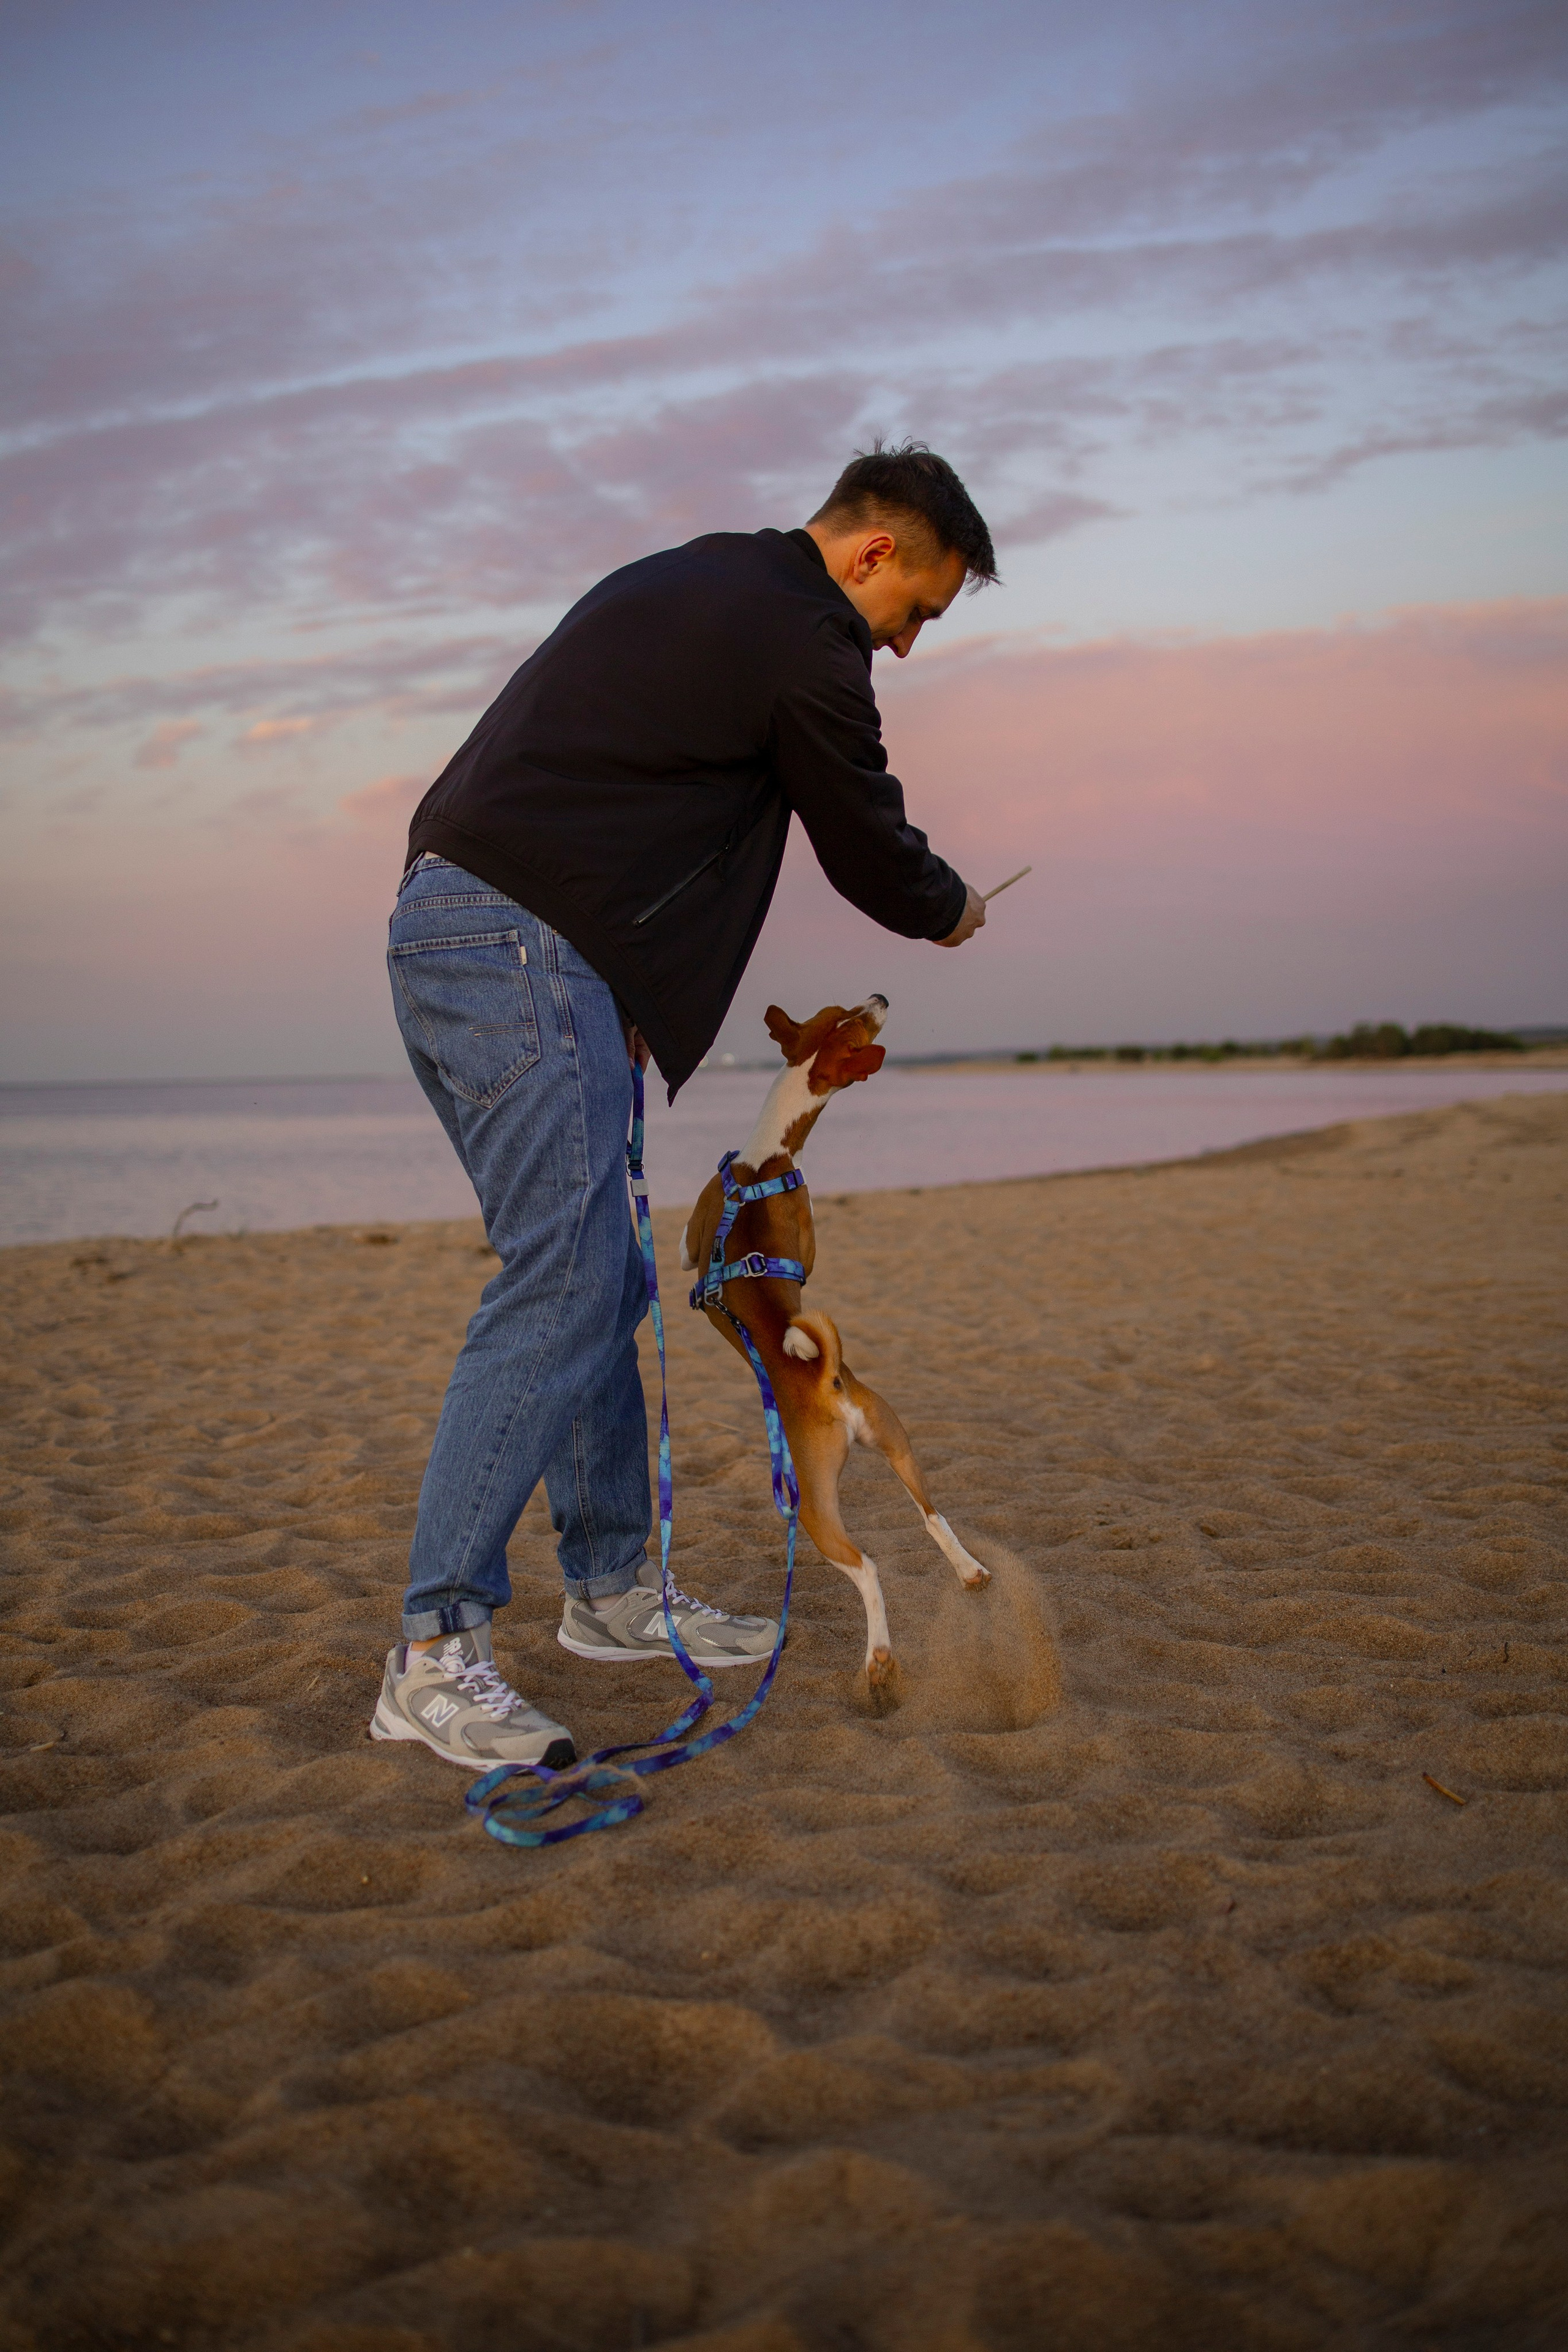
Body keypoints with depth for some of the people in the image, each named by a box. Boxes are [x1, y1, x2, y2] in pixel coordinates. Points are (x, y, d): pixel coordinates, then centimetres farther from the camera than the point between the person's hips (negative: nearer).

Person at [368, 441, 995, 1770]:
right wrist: (953, 911, 26)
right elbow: (870, 849, 4)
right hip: (525, 950, -10)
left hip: (449, 927, 10)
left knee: (599, 1278, 13)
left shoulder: (679, 586, 25)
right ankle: (435, 1659, -13)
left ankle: (613, 1587, 22)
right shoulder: (805, 639, -5)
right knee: (560, 1288, -13)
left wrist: (630, 990, 21)